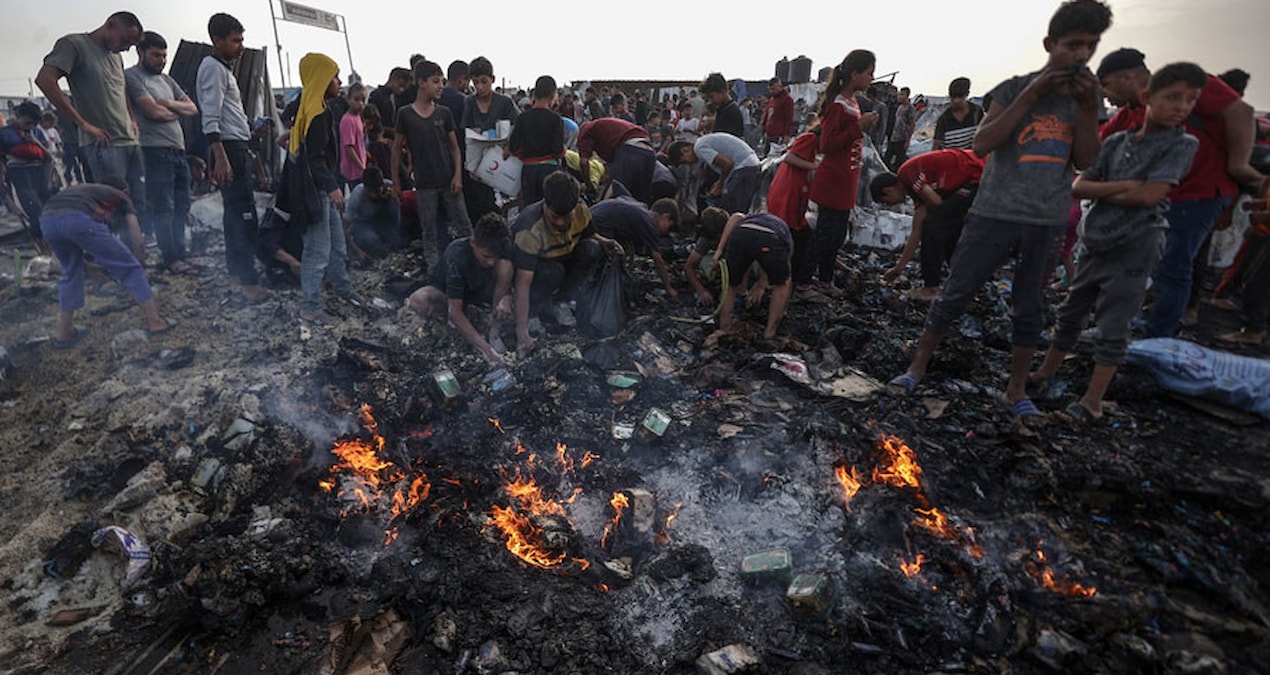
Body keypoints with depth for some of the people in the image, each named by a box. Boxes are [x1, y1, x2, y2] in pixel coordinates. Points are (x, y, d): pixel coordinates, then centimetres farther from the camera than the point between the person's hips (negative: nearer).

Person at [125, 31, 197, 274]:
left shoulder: (166, 80, 22)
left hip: (178, 151, 8)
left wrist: (168, 103, -3)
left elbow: (192, 108, 15)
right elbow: (154, 112, -12)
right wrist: (177, 111, 7)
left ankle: (178, 254, 14)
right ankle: (172, 258, -4)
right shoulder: (131, 76, -2)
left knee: (181, 207, 8)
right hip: (155, 151, -7)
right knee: (163, 208, -6)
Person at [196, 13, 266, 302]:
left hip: (237, 148, 10)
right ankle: (248, 281, -13)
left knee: (236, 214, 12)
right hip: (229, 148, -10)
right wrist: (220, 158, -24)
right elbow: (211, 119, -17)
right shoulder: (213, 68, -8)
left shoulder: (224, 69, 22)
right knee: (245, 218, -13)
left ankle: (236, 270, 19)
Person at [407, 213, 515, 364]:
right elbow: (455, 311, -39)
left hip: (479, 291, 4)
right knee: (418, 300, -38)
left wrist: (505, 300, -42)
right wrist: (485, 347, -47)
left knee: (505, 266, -28)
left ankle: (495, 333, -23)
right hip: (445, 293, -3)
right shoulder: (457, 254, -36)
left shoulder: (501, 251, -23)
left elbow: (507, 286, -14)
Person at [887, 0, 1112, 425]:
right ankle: (917, 367, 12)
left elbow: (1086, 161, 2)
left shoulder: (1086, 95, 10)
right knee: (954, 296, -1)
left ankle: (1016, 391, 21)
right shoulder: (1015, 88, -2)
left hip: (1048, 223, 4)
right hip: (995, 215, -4)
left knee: (1029, 310, 10)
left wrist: (1088, 108, -8)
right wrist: (1032, 95, -17)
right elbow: (982, 144, -14)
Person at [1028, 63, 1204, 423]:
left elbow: (1149, 195, -16)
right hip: (1097, 243, 5)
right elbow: (1078, 186, -1)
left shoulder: (1182, 144, -5)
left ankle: (1093, 400, 6)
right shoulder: (1115, 142, 6)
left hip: (1135, 247, -4)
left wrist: (1102, 192, -5)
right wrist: (1121, 185, -14)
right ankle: (1044, 373, 28)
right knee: (1071, 312, 14)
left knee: (1112, 328, -1)